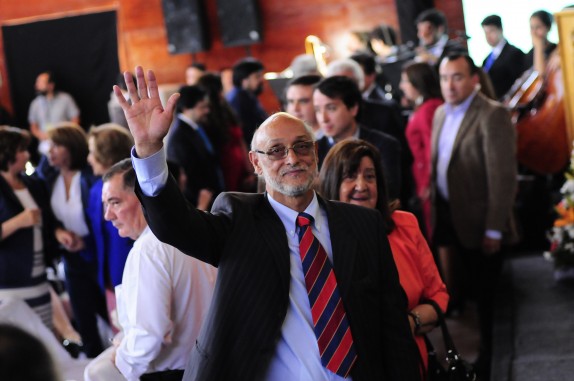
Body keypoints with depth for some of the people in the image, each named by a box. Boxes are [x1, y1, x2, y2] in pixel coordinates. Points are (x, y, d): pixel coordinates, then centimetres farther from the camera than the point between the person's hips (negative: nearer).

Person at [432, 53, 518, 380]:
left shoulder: (493, 115, -16)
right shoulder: (442, 113, 9)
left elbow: (503, 177, -18)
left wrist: (494, 230, -18)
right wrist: (435, 211, 8)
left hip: (479, 226, -7)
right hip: (448, 219, 7)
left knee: (486, 300, 7)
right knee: (456, 294, 14)